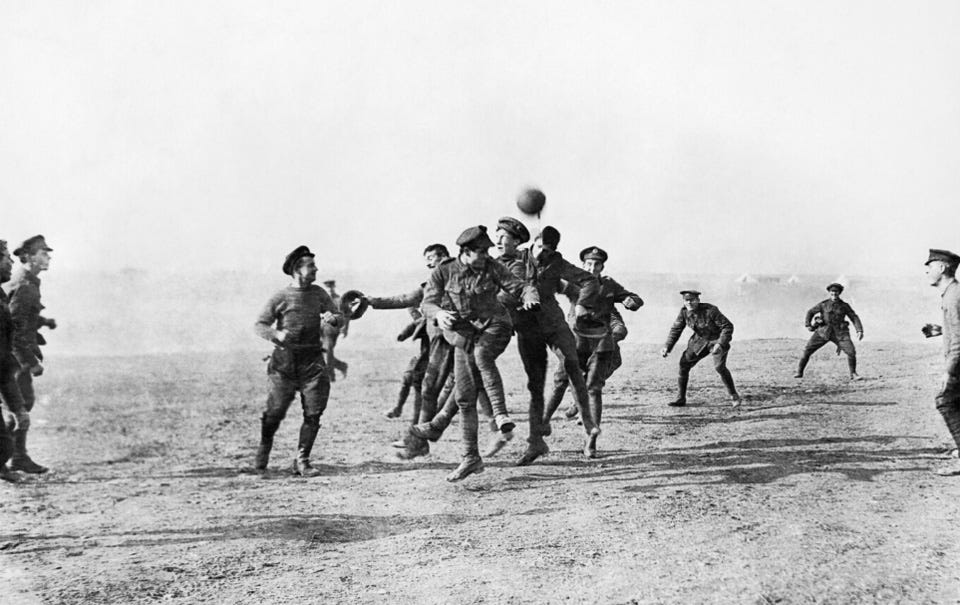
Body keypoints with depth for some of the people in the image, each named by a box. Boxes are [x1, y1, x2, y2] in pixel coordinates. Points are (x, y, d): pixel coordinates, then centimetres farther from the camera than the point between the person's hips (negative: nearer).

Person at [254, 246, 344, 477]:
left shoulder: (318, 293, 9)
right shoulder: (280, 297, -3)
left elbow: (340, 318, 12)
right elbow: (259, 325, -2)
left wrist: (333, 319, -13)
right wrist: (276, 334, -23)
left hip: (312, 361, 3)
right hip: (285, 361, -3)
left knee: (313, 414, -5)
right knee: (275, 411, -1)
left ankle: (302, 461, 4)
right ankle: (264, 448, 29)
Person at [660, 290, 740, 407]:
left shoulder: (710, 310, -28)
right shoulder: (684, 312, -11)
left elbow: (728, 326, -24)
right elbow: (675, 329, 1)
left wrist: (720, 344, -34)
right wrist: (667, 347, -8)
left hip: (717, 340, -6)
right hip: (700, 340, 6)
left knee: (719, 366, -26)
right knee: (684, 363, -2)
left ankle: (734, 395, -7)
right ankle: (681, 398, 9)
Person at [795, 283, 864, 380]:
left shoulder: (844, 306, 0)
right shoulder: (823, 304, -1)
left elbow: (854, 318, 1)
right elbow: (810, 312, 8)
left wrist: (860, 331, -13)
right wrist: (808, 325, -5)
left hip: (839, 333, 0)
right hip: (824, 331, 0)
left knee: (851, 351, -16)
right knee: (807, 350, -9)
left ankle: (853, 374, 3)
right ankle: (799, 372, 5)